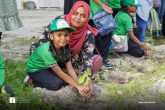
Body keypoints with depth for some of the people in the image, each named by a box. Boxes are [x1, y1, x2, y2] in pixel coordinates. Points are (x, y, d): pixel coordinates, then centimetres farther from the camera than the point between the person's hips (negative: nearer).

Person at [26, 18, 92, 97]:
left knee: (68, 77, -11)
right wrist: (78, 86, -33)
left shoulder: (65, 47, -18)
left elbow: (70, 69, -18)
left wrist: (81, 85, -30)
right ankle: (33, 81, -3)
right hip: (35, 70, -7)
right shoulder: (46, 50, -37)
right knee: (57, 84, -25)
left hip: (48, 67, 7)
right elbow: (60, 73, -32)